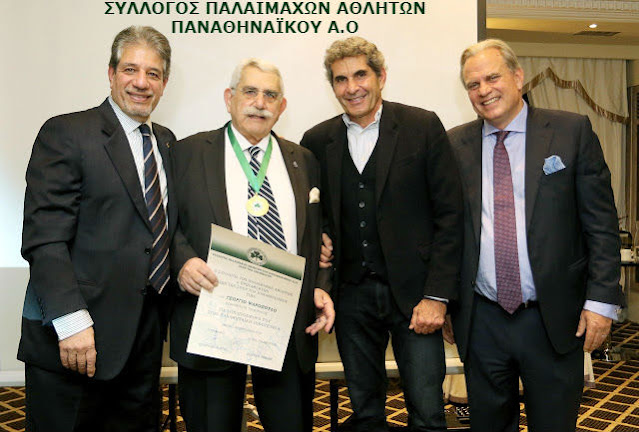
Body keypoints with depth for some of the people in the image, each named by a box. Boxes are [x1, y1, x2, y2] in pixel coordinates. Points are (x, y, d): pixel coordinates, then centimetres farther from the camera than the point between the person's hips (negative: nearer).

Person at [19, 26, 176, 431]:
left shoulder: (166, 142, 13)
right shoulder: (65, 133, -7)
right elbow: (43, 237, -15)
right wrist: (72, 321, -22)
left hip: (145, 337, 6)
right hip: (71, 341, -6)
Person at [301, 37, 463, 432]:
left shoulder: (423, 127, -3)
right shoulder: (317, 141, 5)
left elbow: (450, 214, -6)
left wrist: (437, 296, -10)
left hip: (412, 292, -2)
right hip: (351, 293, 3)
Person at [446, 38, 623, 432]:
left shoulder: (573, 131, -1)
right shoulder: (454, 145, 4)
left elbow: (601, 224, -2)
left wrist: (601, 299, -7)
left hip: (554, 319, -1)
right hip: (480, 321, 2)